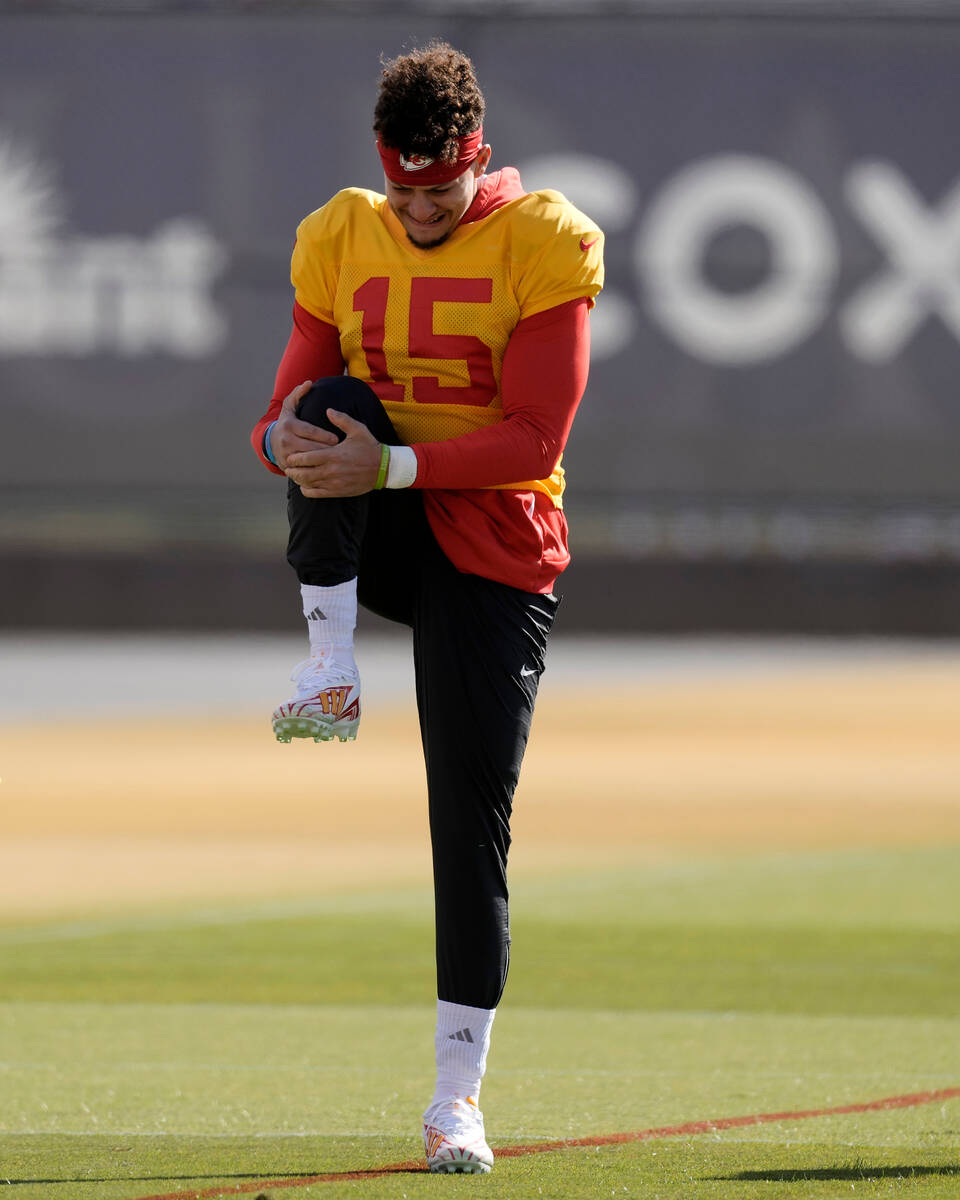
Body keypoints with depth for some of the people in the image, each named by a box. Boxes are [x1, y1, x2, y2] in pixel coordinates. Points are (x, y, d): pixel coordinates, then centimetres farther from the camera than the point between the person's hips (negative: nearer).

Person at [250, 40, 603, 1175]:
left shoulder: (545, 244, -9)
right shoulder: (340, 240, 4)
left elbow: (532, 441, -16)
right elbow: (294, 401, 4)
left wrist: (392, 465, -28)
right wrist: (287, 439, -21)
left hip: (496, 550, -3)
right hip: (373, 536, 3)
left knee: (472, 830, -6)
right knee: (335, 401, -29)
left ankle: (456, 1098, 1)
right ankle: (330, 671, -24)